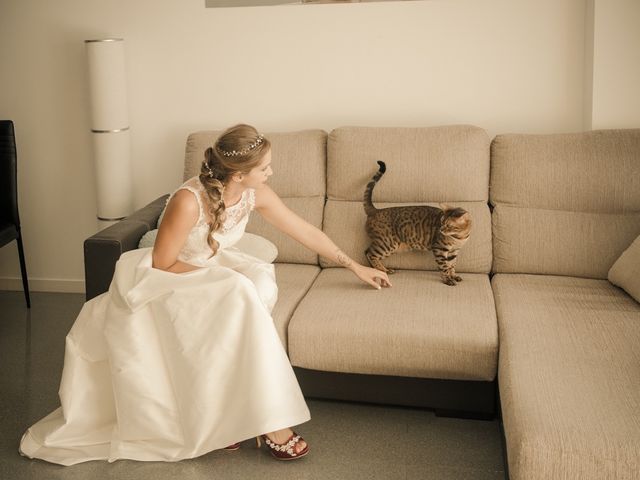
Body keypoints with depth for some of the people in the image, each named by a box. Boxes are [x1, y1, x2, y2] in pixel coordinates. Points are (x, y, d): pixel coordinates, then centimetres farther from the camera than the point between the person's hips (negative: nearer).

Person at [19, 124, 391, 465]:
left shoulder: (256, 194, -9)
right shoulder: (189, 201, -29)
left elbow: (306, 231, 2)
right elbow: (163, 264, -18)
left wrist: (355, 266, 9)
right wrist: (216, 272, -18)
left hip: (217, 271, 6)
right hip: (169, 280, -6)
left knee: (261, 285, -27)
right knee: (238, 298, -33)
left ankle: (227, 410, -18)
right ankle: (269, 422, -23)